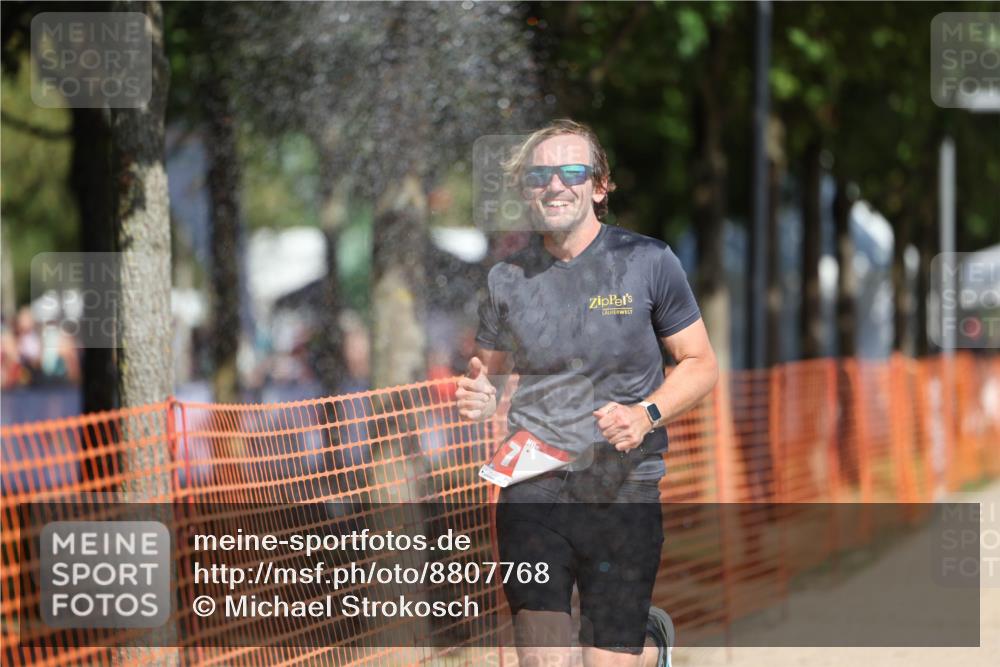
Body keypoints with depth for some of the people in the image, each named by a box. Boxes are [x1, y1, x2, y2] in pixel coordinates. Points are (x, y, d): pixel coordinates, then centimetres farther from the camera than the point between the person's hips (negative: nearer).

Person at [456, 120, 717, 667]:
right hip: (531, 492, 1)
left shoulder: (648, 261, -1)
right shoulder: (507, 278, 5)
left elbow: (701, 364, 5)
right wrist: (479, 396, -7)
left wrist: (646, 415, -14)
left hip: (624, 496, -1)